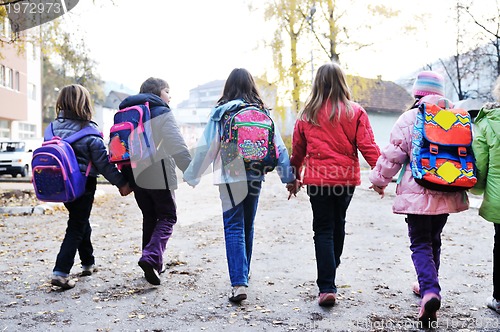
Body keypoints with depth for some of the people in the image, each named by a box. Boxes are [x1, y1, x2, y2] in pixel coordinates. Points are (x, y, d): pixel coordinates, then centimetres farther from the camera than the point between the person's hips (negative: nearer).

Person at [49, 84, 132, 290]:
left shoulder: (53, 128, 1)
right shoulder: (90, 132, -14)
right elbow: (103, 163, -13)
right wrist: (121, 182, -6)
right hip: (83, 185, -6)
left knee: (80, 222, 21)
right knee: (76, 228, 2)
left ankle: (88, 263, 33)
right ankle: (61, 272, -8)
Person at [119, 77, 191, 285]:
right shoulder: (162, 113, -6)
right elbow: (177, 146, -16)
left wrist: (123, 179, 18)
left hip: (136, 175, 6)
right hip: (158, 176, -6)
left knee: (149, 218, 16)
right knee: (167, 218, 3)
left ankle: (155, 263, 17)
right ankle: (151, 257, -17)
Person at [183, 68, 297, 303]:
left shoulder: (221, 113, -5)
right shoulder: (262, 113, 3)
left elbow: (206, 148, -6)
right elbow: (278, 147, 4)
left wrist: (191, 176, 4)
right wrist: (289, 177, 9)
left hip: (230, 178, -3)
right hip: (255, 177, 4)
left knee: (234, 228, -1)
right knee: (247, 227, 17)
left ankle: (239, 283, -11)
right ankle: (243, 276, 31)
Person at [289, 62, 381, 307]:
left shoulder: (307, 114, -1)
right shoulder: (355, 112, -4)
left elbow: (297, 150, 7)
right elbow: (367, 146, -6)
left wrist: (294, 177, 21)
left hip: (317, 179, -1)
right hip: (346, 178, 1)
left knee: (323, 230, 3)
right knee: (338, 224, 21)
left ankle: (327, 287, -5)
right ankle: (330, 271, 41)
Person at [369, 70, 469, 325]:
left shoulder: (408, 119, -8)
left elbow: (393, 155, -7)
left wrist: (379, 180, 8)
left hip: (417, 192, -5)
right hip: (448, 193, 5)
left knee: (420, 243, 0)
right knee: (434, 240, 20)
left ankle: (429, 290, -18)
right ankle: (428, 285, 33)